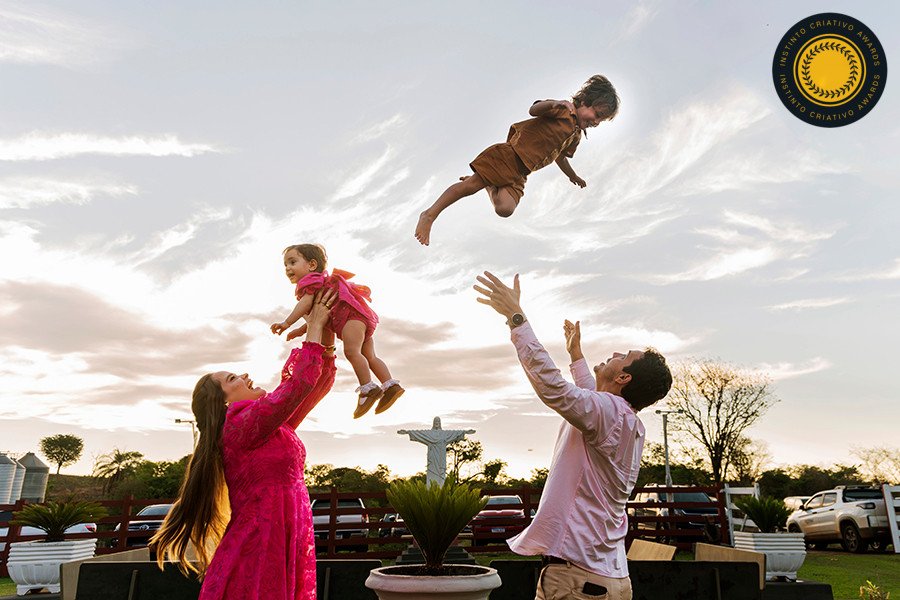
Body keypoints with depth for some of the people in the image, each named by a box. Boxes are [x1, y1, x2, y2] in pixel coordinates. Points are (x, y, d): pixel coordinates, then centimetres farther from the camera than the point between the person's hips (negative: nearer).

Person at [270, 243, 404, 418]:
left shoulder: (310, 280, 3)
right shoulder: (322, 283, 34)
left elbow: (306, 302, -15)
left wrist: (287, 322, -19)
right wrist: (301, 330, 35)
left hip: (352, 313, -11)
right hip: (364, 319, 11)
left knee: (351, 351, -24)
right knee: (369, 356, 8)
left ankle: (368, 388, -29)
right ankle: (390, 385, 2)